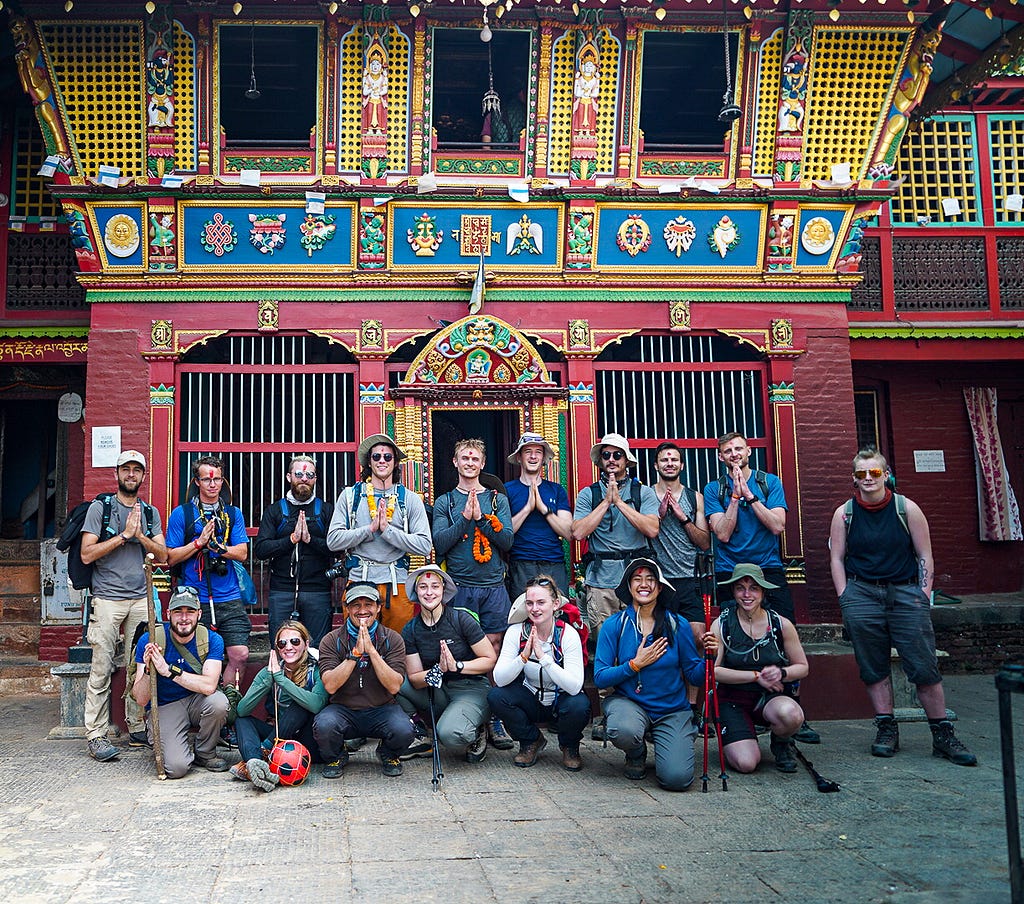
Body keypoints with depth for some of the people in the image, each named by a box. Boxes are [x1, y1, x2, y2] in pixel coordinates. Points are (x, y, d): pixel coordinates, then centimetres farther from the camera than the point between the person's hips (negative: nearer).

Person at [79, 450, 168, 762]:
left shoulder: (150, 512, 15)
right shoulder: (99, 508, 3)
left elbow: (163, 555, 8)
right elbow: (87, 554, -5)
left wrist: (141, 535, -8)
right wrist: (123, 535, -10)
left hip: (141, 599, 4)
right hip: (107, 599, -4)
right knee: (101, 669, -6)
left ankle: (137, 729, 13)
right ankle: (96, 735, -1)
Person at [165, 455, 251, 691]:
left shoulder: (233, 513, 11)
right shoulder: (181, 513, 4)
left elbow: (242, 553, 2)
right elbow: (171, 557, 2)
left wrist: (216, 546, -14)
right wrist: (199, 542, -11)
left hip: (229, 600, 2)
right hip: (195, 601, -2)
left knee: (240, 655, -5)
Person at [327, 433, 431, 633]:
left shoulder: (410, 499, 6)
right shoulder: (350, 496, 8)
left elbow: (424, 546, -4)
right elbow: (333, 541, -1)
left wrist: (387, 530, -13)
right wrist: (370, 529, -11)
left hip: (397, 585, 0)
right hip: (358, 581, 0)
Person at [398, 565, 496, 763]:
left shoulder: (461, 619, -11)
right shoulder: (411, 630, -1)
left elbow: (490, 660, -9)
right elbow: (414, 680, -6)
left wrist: (456, 666, -22)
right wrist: (438, 670, -25)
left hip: (472, 689, -5)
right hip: (437, 692, 5)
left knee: (450, 734, -33)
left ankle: (476, 734, 3)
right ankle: (417, 739, -3)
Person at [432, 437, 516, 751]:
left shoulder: (498, 499, 12)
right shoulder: (444, 502, 10)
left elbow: (507, 540, 1)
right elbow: (440, 544, -2)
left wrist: (482, 517, -11)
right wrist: (465, 518, -12)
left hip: (493, 586, 1)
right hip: (459, 587, -1)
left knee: (493, 648, -2)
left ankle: (494, 717, 3)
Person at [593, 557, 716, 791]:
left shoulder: (678, 625, -2)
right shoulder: (614, 625, -5)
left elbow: (695, 677, 0)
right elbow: (600, 678, -7)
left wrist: (708, 657, -19)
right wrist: (635, 665, -17)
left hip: (672, 710, 1)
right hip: (628, 702, -1)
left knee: (677, 778, -20)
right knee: (624, 732, -37)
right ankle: (636, 754, 3)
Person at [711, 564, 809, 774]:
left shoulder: (781, 624, 0)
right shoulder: (721, 625, -5)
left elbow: (802, 667, 8)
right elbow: (712, 671, -11)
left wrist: (781, 673, -14)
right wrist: (756, 676, -15)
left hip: (771, 697, 1)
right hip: (732, 700, -1)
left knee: (791, 714, -36)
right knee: (746, 763, -24)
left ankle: (781, 743, 2)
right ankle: (737, 740, 15)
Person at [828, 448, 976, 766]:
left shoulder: (907, 508, 3)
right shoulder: (844, 514, 5)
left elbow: (925, 557, 5)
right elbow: (837, 558, 7)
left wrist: (923, 597, -2)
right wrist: (845, 599, 0)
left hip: (905, 592, -1)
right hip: (862, 594, 1)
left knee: (925, 666, -4)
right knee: (874, 668, 4)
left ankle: (943, 735, 5)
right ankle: (886, 730, 15)